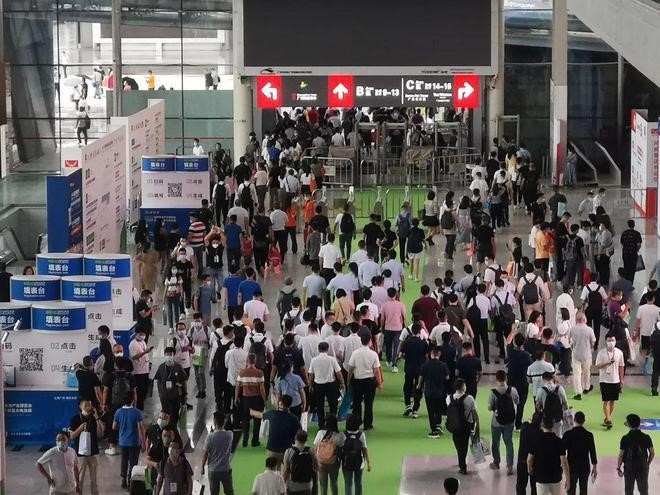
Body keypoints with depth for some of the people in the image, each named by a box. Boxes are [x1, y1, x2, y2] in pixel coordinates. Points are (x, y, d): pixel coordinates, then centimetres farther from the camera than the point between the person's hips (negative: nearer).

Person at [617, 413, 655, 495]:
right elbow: (652, 453, -1)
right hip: (642, 467, 1)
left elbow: (621, 455, -9)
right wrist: (648, 464, 14)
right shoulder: (646, 437, -6)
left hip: (629, 468, -1)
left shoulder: (625, 438, -11)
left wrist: (618, 468, 1)